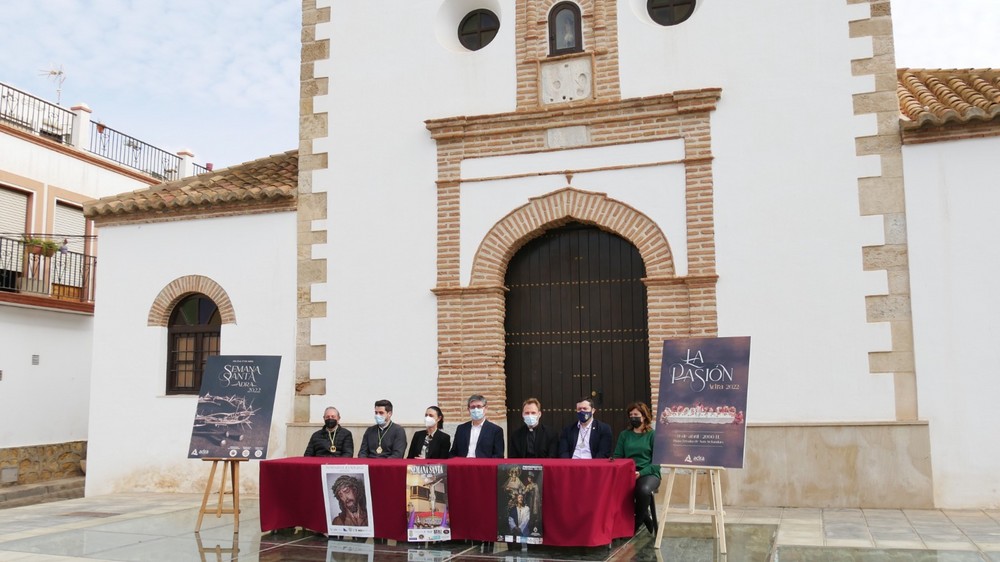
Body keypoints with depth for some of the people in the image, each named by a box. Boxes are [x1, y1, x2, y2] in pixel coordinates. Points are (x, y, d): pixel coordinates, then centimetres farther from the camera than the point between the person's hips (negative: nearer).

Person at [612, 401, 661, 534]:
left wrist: (641, 473, -17)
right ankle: (645, 517, -9)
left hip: (648, 473, -3)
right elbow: (617, 457, 13)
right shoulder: (624, 435, 16)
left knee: (644, 490, -39)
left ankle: (637, 521, -8)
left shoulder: (653, 435, 4)